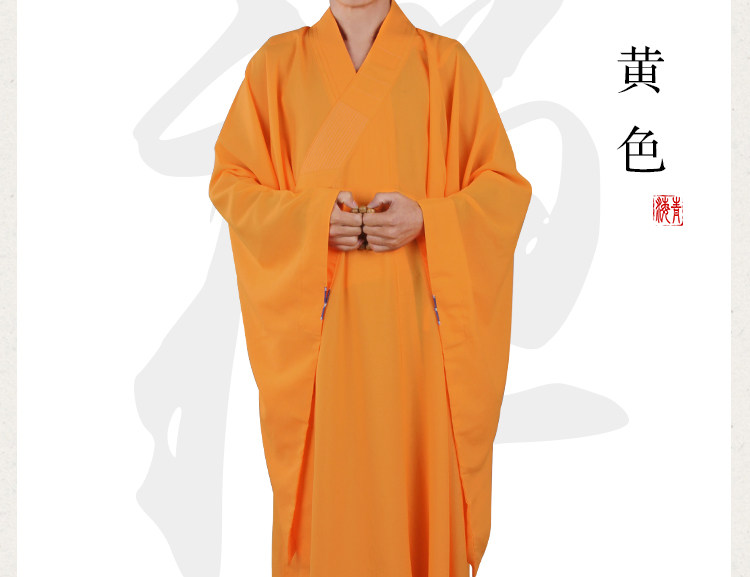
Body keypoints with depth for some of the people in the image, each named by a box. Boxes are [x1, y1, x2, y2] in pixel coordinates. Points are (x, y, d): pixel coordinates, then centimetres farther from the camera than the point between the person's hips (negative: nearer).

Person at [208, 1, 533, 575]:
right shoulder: (278, 61, 8)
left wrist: (424, 218, -14)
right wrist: (310, 217, -11)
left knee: (419, 474, 4)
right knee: (324, 476, 4)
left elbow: (505, 185, 4)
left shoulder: (445, 61, 5)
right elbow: (230, 181, 6)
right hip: (315, 319, 1)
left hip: (414, 318, 0)